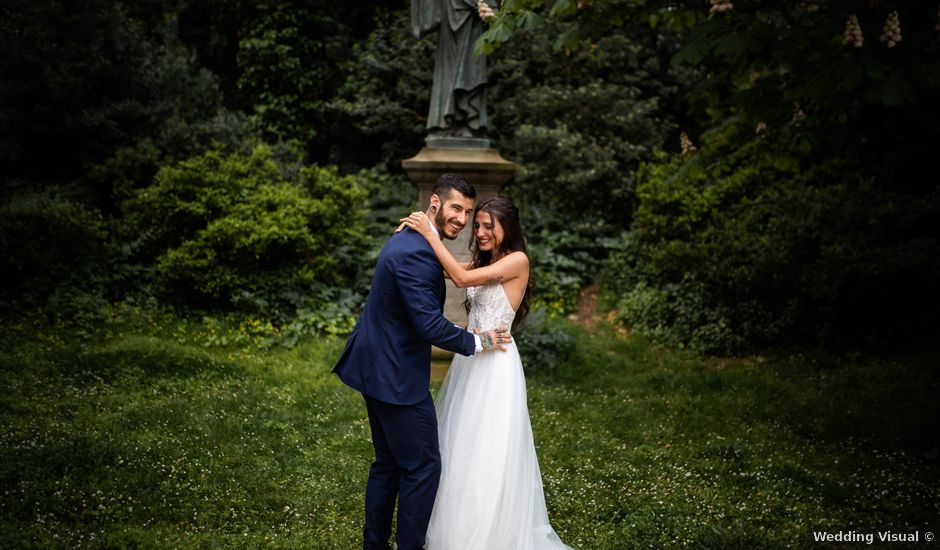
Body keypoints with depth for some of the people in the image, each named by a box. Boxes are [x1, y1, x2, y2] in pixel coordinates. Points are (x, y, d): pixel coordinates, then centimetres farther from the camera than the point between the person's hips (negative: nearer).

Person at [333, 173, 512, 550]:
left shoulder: (411, 239, 9)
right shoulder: (414, 253, -24)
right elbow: (431, 326, -26)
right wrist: (477, 343, -13)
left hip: (378, 367, 11)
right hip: (397, 375, -11)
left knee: (389, 462, 19)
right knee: (423, 466, 1)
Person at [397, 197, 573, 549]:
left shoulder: (517, 260, -11)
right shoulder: (482, 262, 14)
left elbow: (462, 278, -20)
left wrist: (430, 234, -18)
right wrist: (418, 233, -7)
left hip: (495, 363, -8)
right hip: (470, 359, 8)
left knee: (488, 452, -2)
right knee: (461, 447, 13)